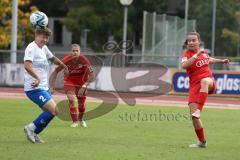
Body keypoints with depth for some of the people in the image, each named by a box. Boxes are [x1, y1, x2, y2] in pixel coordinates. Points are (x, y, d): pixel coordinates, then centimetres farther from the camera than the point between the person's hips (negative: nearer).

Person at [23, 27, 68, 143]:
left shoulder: (44, 48, 15)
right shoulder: (31, 48, -14)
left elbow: (52, 58, 36)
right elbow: (27, 65, -30)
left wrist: (63, 66, 47)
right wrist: (38, 78, -40)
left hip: (43, 87, 10)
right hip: (34, 88, -10)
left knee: (49, 112, 12)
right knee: (53, 111, -17)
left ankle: (34, 134, 19)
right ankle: (31, 128, -7)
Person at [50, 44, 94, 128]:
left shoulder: (83, 59, -27)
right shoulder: (66, 60, -26)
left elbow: (91, 75, -21)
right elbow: (55, 72, -17)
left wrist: (84, 86, -26)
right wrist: (52, 86, -22)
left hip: (81, 81, 1)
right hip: (69, 81, -1)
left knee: (81, 102, 10)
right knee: (71, 100, -16)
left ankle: (81, 119, 39)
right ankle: (75, 121, -2)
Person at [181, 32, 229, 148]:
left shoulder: (203, 51, 13)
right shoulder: (187, 55, -3)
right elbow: (184, 65, -28)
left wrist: (221, 61, 34)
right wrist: (197, 55, -30)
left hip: (209, 81, 1)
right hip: (195, 85, -1)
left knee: (204, 81, -38)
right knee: (193, 114, -9)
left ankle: (198, 110, -41)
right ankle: (202, 142, 7)